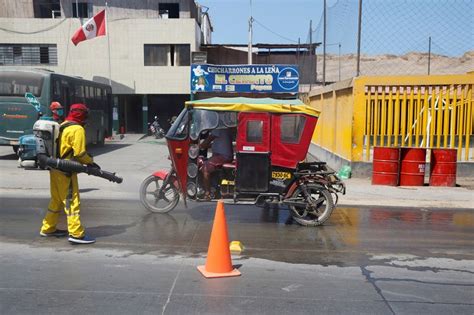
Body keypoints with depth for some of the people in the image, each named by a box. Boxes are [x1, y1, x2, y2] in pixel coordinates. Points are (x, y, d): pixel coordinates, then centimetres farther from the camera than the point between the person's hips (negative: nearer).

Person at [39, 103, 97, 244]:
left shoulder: (62, 126, 14)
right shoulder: (78, 129, -13)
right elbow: (79, 153, -19)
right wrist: (91, 162, -2)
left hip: (55, 168, 9)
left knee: (56, 200, 20)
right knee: (72, 201, -7)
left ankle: (48, 228, 30)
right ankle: (76, 234, -6)